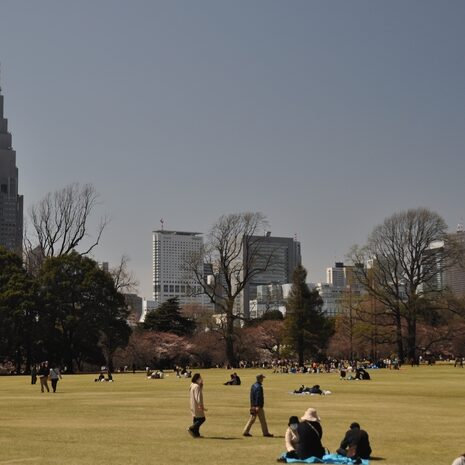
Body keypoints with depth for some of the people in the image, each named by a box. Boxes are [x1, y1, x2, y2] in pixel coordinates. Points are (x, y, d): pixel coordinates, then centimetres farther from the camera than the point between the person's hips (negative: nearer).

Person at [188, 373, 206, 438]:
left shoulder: (192, 385, 10)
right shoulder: (197, 386, -19)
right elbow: (198, 397, -24)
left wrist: (201, 384, 11)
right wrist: (201, 406, -24)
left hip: (193, 405, 10)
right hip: (197, 405, -10)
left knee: (196, 419, 12)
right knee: (202, 419, -5)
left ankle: (196, 433, 13)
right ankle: (191, 428, -11)